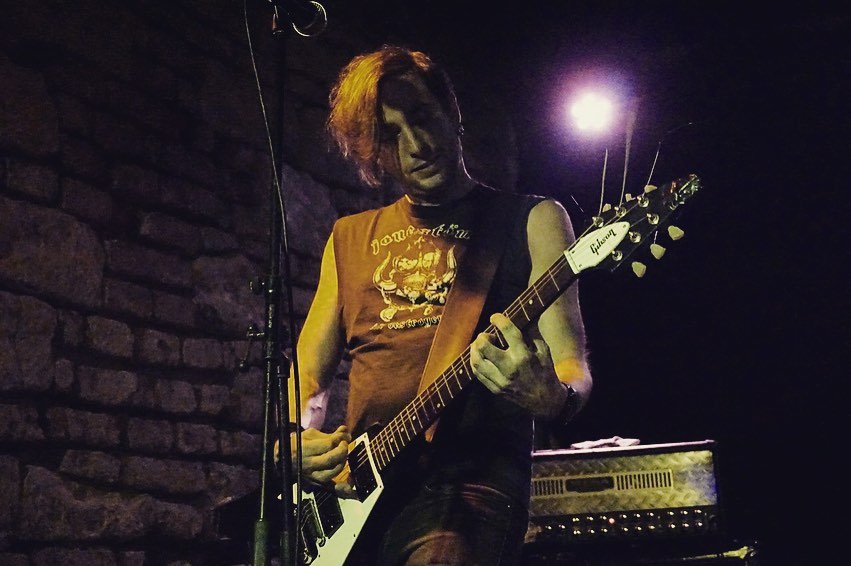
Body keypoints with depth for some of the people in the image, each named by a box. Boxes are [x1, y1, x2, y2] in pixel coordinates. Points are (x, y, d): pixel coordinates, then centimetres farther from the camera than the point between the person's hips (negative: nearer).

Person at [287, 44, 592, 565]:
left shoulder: (530, 221, 7)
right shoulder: (351, 238, 20)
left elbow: (573, 369, -1)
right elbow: (309, 370, 23)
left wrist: (551, 398, -25)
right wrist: (297, 437, 1)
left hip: (470, 471, -4)